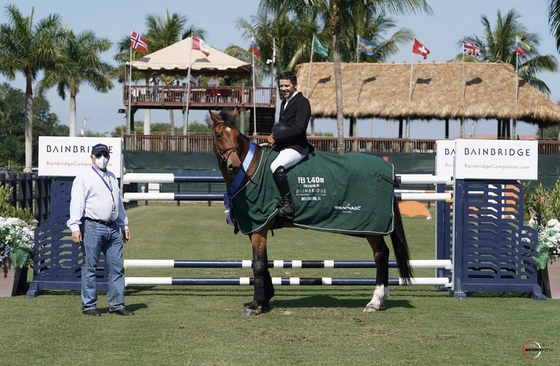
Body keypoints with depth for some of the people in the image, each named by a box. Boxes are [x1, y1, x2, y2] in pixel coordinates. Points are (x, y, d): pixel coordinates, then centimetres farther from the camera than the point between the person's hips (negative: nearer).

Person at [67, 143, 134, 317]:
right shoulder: (84, 177, -4)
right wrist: (75, 227, -19)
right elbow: (77, 203, -11)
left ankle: (117, 305, 11)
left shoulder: (112, 178, 18)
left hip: (113, 228, 7)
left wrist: (124, 226, 24)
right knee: (90, 268, -1)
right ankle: (89, 306, 5)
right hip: (92, 228, -7)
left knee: (117, 267, 5)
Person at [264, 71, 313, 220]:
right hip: (281, 146, 10)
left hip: (296, 147, -10)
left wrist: (275, 137, -18)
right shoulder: (284, 102, 20)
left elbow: (299, 128, -21)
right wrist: (273, 138, 2)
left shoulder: (302, 102, -9)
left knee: (276, 166, -34)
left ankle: (288, 205, -34)